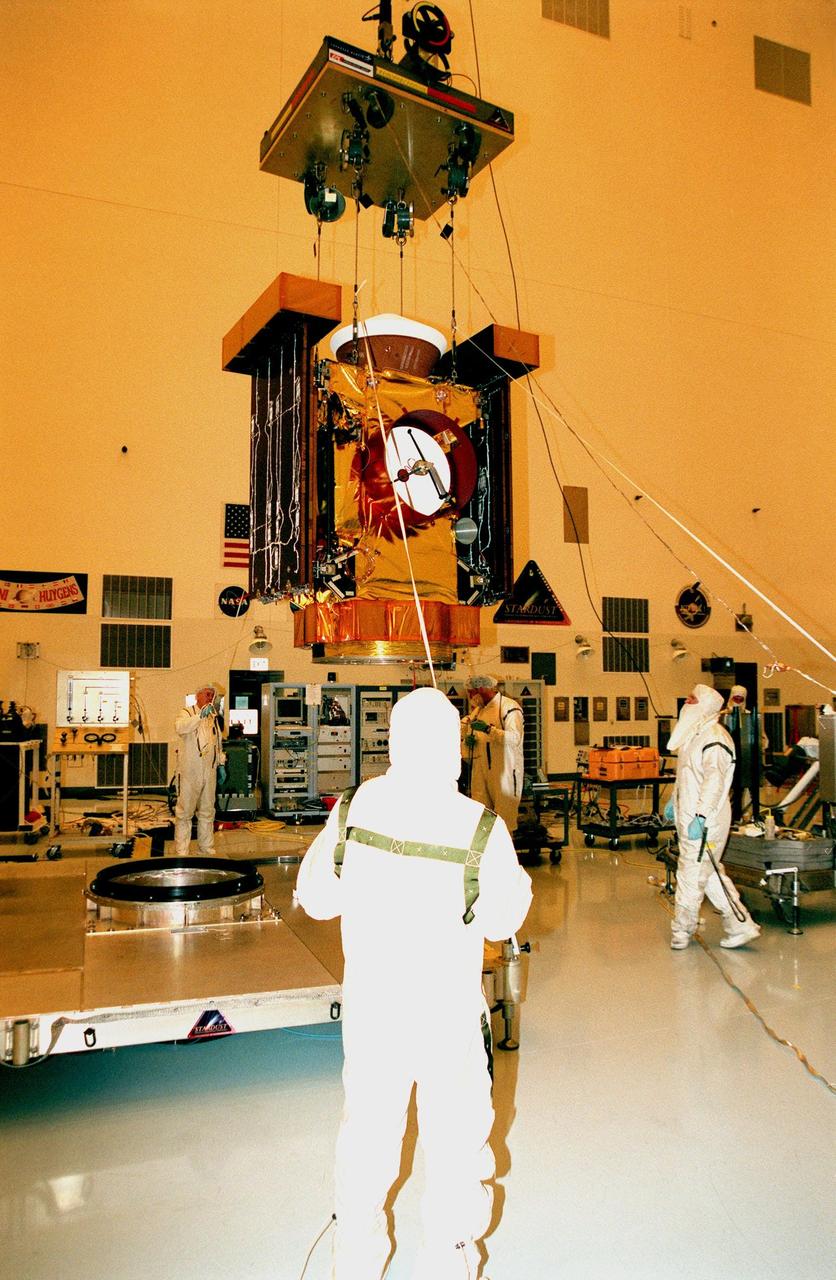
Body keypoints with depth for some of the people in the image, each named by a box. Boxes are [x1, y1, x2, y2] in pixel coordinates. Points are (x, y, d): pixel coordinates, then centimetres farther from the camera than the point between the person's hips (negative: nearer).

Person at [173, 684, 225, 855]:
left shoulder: (214, 717, 17)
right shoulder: (187, 713, -2)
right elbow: (180, 727, -25)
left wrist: (221, 763, 18)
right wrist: (200, 716, -32)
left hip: (210, 772, 6)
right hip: (190, 772, -6)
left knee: (207, 811, 12)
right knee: (185, 811, -2)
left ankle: (206, 846, 20)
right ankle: (181, 849, 4)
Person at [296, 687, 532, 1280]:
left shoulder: (352, 809, -15)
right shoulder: (482, 828, -23)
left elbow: (316, 899, -2)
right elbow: (502, 920, -7)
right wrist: (518, 874, 11)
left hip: (370, 1011, 3)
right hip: (449, 1016, -3)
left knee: (367, 1134, 24)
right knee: (456, 1141, 20)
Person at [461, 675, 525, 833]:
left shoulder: (509, 707, -9)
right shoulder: (478, 709, 16)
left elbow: (514, 738, -21)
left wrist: (488, 729, -29)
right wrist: (468, 739, 4)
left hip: (504, 771, -7)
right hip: (480, 771, 7)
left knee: (504, 818, -2)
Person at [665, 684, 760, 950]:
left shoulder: (714, 738, -17)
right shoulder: (694, 736, 15)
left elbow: (714, 780, -26)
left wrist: (700, 817, -30)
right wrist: (674, 802, 29)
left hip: (704, 822, -10)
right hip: (689, 817, 10)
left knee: (691, 876, 1)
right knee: (709, 875, 14)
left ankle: (681, 932, 15)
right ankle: (740, 926, 21)